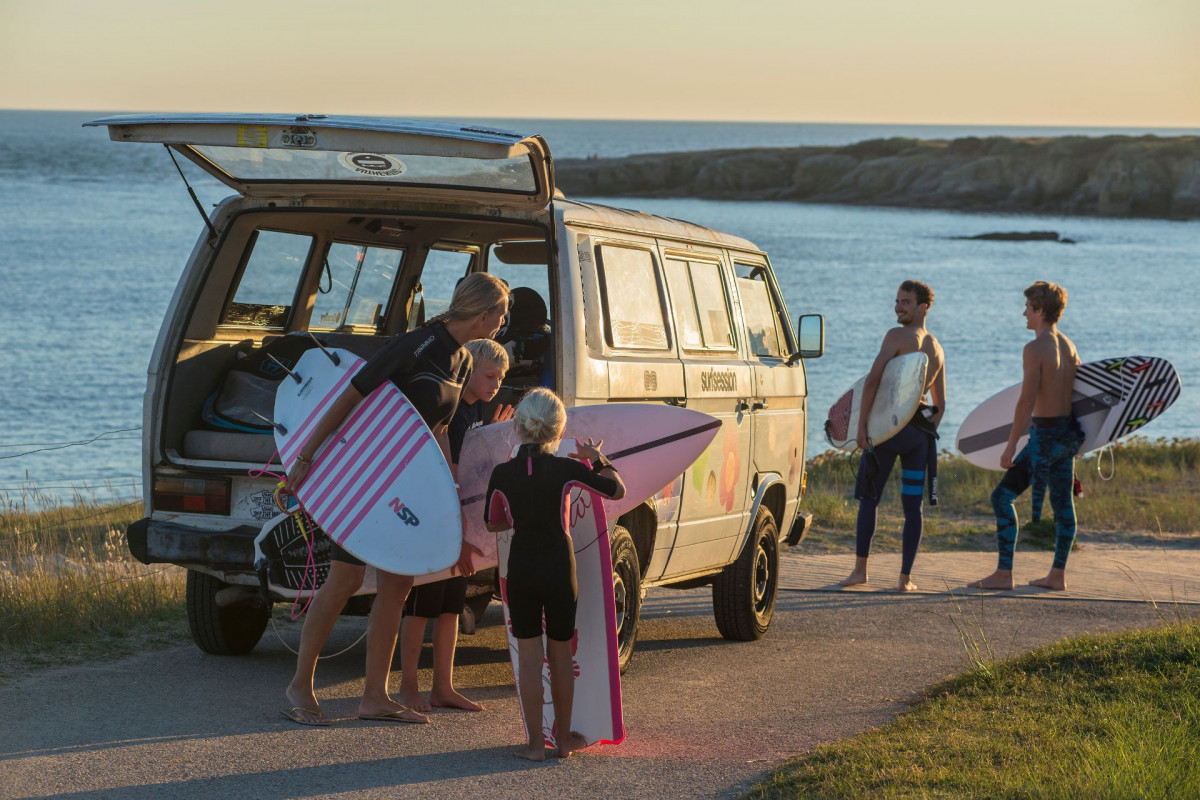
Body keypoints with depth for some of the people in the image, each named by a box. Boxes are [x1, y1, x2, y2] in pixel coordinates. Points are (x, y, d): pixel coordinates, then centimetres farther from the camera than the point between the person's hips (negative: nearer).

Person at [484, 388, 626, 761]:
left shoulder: (502, 473, -5)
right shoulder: (566, 469, -9)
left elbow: (493, 524, 10)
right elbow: (618, 490, 3)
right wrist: (598, 460, 17)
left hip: (521, 569, 0)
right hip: (559, 568, 0)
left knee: (529, 656, 5)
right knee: (561, 654, 14)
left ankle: (535, 743, 4)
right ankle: (564, 737, 23)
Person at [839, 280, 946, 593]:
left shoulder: (897, 337, -7)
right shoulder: (937, 350, 15)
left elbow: (873, 380, -17)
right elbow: (940, 404, 20)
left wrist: (861, 424, -15)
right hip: (919, 431, 5)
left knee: (868, 499, 5)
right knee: (913, 506, 6)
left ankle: (860, 569, 4)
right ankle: (905, 578, 4)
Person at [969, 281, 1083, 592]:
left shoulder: (1035, 349, -16)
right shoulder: (1069, 346, 9)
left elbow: (1026, 402, -20)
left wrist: (1010, 446, -16)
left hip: (1044, 435, -9)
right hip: (1068, 432, 9)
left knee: (1003, 497, -4)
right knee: (1062, 502, 12)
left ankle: (1003, 574, -5)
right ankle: (1058, 575, 17)